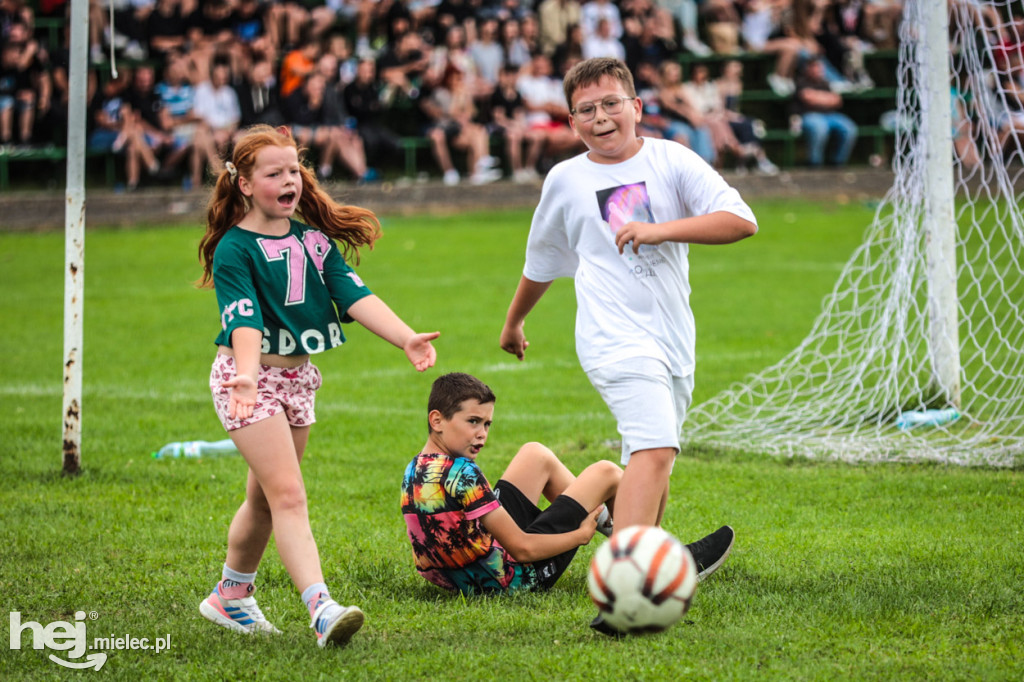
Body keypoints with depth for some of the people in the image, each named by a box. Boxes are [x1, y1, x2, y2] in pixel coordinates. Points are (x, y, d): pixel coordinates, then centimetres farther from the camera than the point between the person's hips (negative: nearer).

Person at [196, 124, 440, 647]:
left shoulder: (314, 240, 6)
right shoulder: (235, 249, -12)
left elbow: (354, 296, -5)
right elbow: (244, 319, -24)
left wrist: (406, 338, -19)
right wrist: (247, 375, -42)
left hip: (299, 375, 7)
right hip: (251, 377, -7)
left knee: (265, 497, 15)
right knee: (288, 495, -16)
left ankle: (230, 597, 32)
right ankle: (321, 609, -26)